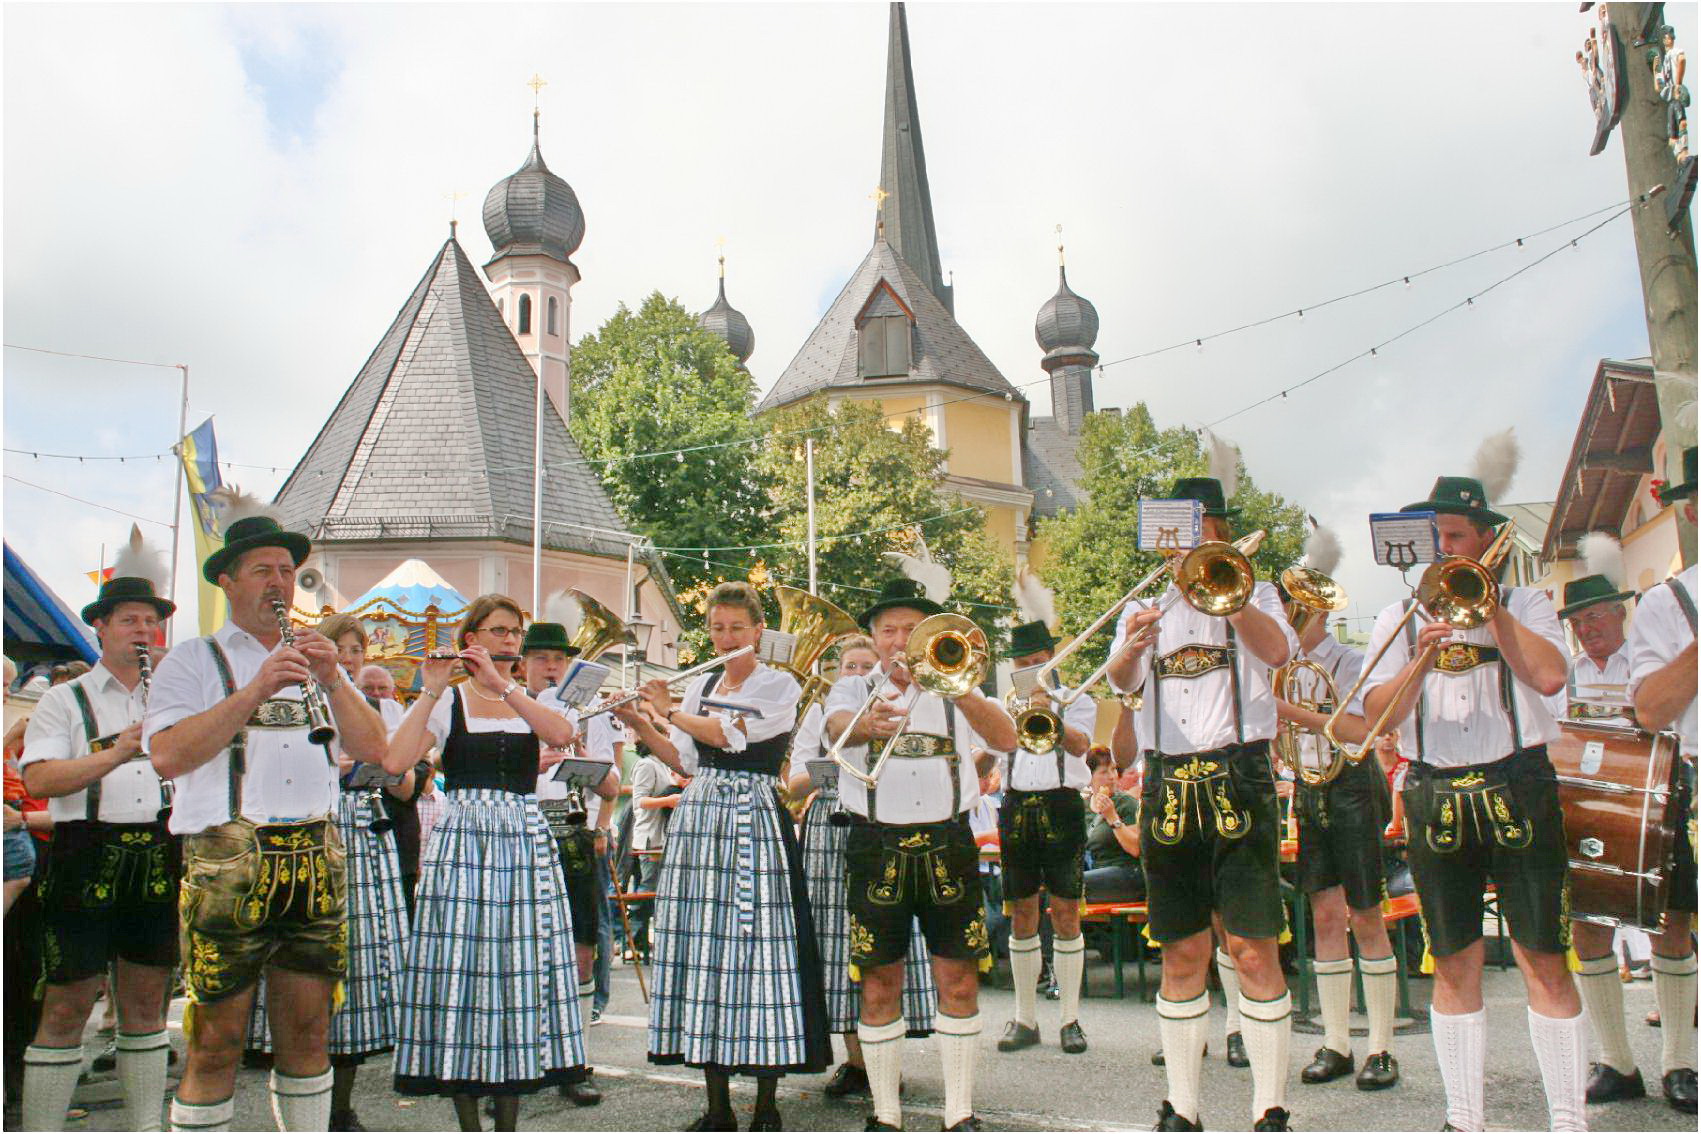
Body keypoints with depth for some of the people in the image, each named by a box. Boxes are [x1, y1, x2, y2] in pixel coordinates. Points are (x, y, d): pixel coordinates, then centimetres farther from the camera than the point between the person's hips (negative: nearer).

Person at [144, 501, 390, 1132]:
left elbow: (372, 750, 8)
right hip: (227, 861, -4)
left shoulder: (315, 660, 18)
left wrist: (334, 683, -6)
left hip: (315, 861, 4)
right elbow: (166, 756, -12)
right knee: (217, 1042, 1)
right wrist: (255, 690, -17)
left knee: (307, 1032, 11)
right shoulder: (192, 661, 4)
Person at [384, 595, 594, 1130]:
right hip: (462, 842, -2)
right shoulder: (447, 702, 4)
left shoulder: (531, 701, 12)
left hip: (525, 843, 3)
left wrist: (503, 685, -16)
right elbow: (395, 761, -12)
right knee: (461, 966, -3)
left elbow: (561, 734, -12)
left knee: (521, 966, 3)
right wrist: (432, 690, -13)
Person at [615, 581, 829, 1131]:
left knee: (756, 949, -7)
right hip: (699, 820, 5)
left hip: (755, 823, -5)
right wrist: (640, 724, 4)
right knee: (704, 947, 4)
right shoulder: (699, 687, 17)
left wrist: (668, 712, -5)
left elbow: (730, 734, -15)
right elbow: (686, 762, 15)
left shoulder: (780, 686, -1)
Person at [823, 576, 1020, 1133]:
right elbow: (837, 727, -15)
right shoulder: (853, 689, 10)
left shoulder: (955, 691, 12)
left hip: (948, 845, 1)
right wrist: (867, 722, -39)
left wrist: (956, 688, -22)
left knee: (959, 982, 2)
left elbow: (1005, 739, -6)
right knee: (879, 987, 3)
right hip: (876, 849, -1)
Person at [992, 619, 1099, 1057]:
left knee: (1066, 914, -2)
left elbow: (1080, 745, -12)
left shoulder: (1076, 700, 8)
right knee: (1022, 917, 5)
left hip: (1061, 807, -2)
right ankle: (1025, 1018, 12)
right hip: (1016, 810, 2)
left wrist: (1052, 719, -31)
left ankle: (1070, 1019, 6)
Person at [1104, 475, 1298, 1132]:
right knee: (1182, 954, 7)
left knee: (1253, 950, -5)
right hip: (1168, 788, 2)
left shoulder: (1253, 595, 12)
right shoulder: (1145, 609, 16)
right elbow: (1120, 681, -3)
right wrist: (1132, 647, -24)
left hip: (1238, 783, -2)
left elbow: (1278, 650, -10)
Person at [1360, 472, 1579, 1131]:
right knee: (1455, 965, 6)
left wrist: (1487, 606, -10)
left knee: (1544, 960, -2)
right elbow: (1377, 715, -1)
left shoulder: (1525, 605, 7)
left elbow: (1550, 676, -13)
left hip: (1518, 791, -2)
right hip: (1436, 799, 2)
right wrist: (1421, 661, -16)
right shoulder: (1399, 620, 11)